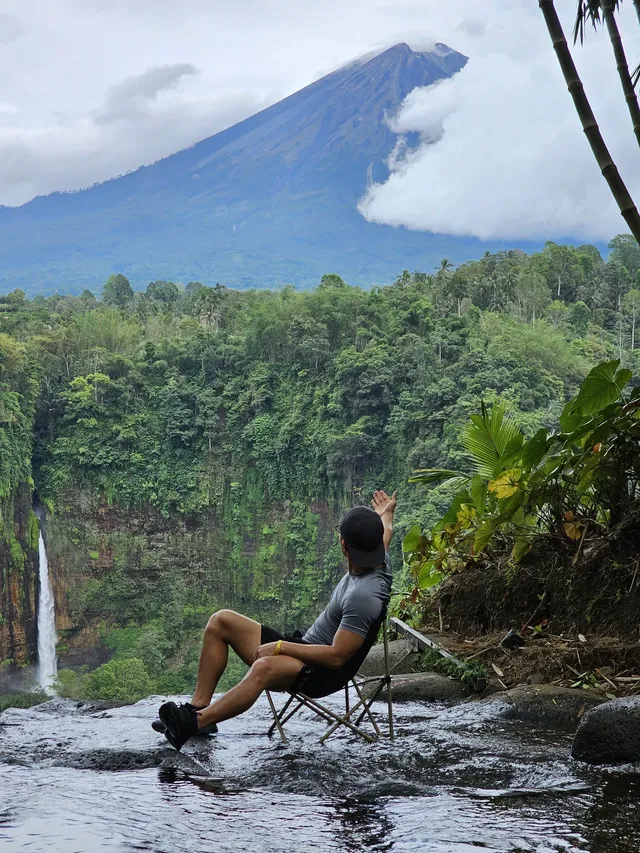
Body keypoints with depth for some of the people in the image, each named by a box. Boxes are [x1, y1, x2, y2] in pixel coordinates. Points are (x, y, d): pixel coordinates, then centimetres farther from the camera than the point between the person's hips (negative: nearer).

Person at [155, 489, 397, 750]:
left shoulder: (364, 596, -27)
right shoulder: (378, 562, 2)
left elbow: (337, 656, -28)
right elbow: (385, 534, 29)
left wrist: (281, 647, -21)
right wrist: (385, 515, 50)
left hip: (323, 671, -11)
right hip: (304, 644, 11)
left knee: (264, 667, -45)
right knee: (221, 621, 1)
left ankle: (194, 722, -47)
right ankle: (198, 707, -8)